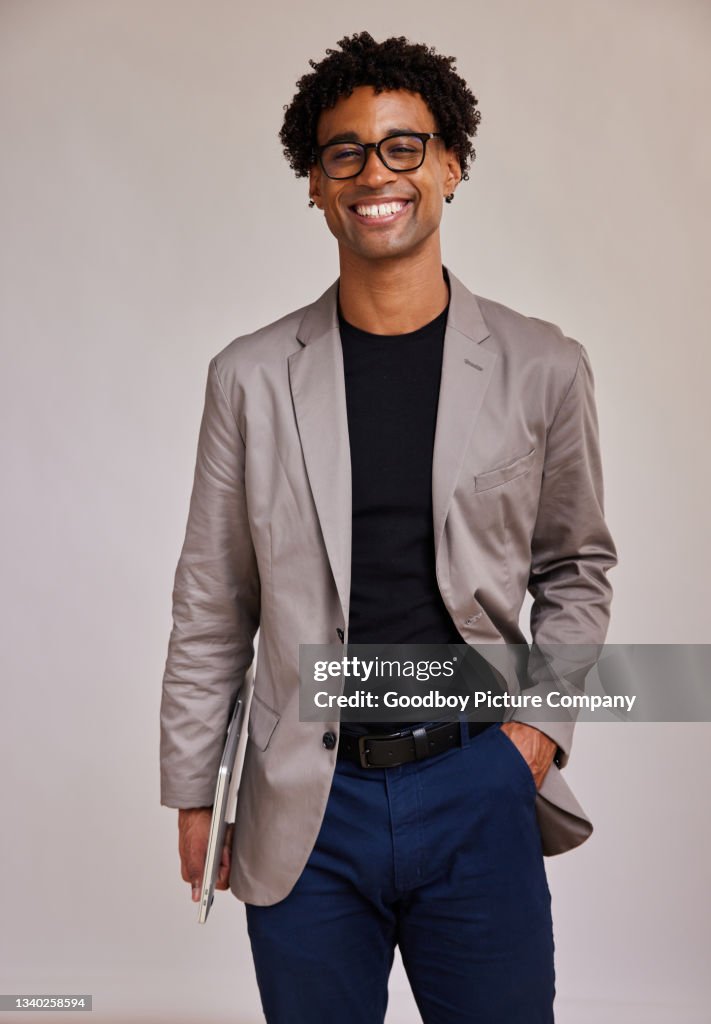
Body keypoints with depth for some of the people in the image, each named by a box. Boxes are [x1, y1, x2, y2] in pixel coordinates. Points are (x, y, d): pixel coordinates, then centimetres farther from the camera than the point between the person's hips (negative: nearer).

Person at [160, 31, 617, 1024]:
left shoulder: (543, 368, 0)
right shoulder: (249, 376, 0)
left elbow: (577, 566, 11)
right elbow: (210, 607, 5)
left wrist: (544, 720, -1)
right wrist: (192, 792, 7)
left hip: (477, 790, 0)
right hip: (304, 806, 1)